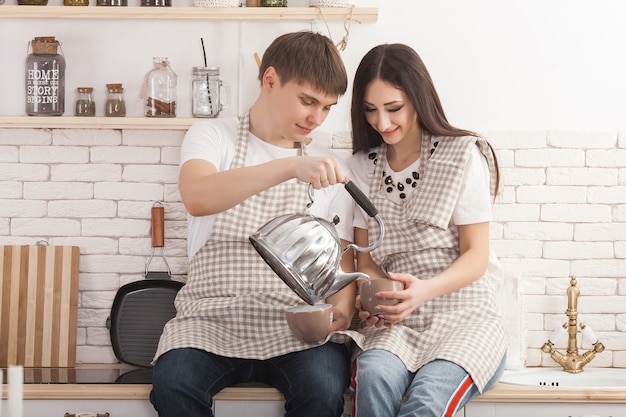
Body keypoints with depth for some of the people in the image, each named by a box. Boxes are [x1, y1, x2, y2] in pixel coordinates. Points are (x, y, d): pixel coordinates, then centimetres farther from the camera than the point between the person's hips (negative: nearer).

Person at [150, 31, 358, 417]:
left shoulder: (328, 167, 14)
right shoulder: (214, 136, 5)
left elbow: (342, 258, 14)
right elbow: (196, 198, -19)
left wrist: (341, 308, -10)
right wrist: (291, 167, -30)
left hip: (296, 327, 2)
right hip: (213, 317, -2)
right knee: (172, 384, -32)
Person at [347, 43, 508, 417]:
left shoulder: (463, 155, -1)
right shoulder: (363, 166, 12)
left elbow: (477, 255, -4)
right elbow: (367, 259, 12)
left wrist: (426, 289, -24)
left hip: (466, 314, -3)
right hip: (397, 320, 3)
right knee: (375, 377, -32)